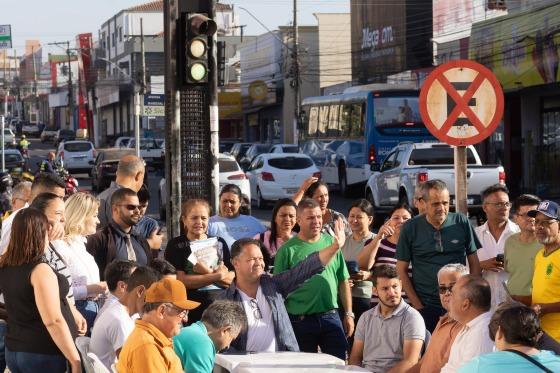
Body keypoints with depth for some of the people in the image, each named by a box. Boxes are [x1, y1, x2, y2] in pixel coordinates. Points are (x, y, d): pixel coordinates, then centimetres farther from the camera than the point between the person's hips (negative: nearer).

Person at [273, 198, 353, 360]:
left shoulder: (331, 243, 6)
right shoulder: (288, 250, -4)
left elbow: (343, 281, 11)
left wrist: (349, 314, 7)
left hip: (331, 317, 2)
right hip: (300, 321, -2)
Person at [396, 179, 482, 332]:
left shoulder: (461, 223, 2)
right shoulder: (411, 228, 0)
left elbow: (475, 264, 7)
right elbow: (402, 270, 2)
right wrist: (418, 306, -5)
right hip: (425, 307, -1)